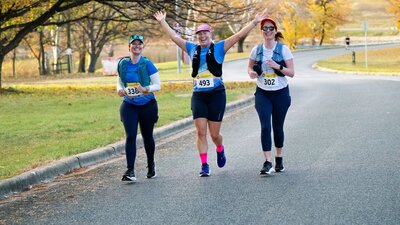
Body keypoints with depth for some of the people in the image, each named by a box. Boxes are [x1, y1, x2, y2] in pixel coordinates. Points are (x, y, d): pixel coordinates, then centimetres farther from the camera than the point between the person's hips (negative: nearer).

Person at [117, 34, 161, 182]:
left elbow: (157, 85, -8)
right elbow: (120, 81, 15)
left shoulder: (147, 64, -8)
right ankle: (130, 171, -17)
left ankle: (151, 166, 34)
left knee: (147, 136, 11)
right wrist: (120, 89, -7)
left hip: (147, 105, -1)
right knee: (130, 136, -13)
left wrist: (146, 89, -27)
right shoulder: (122, 64, 2)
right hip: (129, 105, 1)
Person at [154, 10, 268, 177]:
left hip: (216, 95, -3)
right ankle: (204, 166, -1)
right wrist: (162, 22, 21)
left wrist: (254, 22, -10)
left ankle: (220, 151, 35)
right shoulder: (192, 49, 10)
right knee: (200, 132, -6)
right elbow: (174, 36, 18)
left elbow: (239, 36, -4)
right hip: (198, 96, 3)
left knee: (214, 134, 2)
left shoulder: (219, 48, 2)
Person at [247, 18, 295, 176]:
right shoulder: (257, 50, 0)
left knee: (278, 127, 8)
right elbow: (250, 67, 15)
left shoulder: (283, 49, -6)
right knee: (265, 126, -13)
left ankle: (279, 159, 28)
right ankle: (267, 163, -15)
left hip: (281, 93, -1)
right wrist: (251, 72, -8)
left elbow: (291, 72, -7)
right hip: (263, 93, 1)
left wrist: (277, 66, -22)